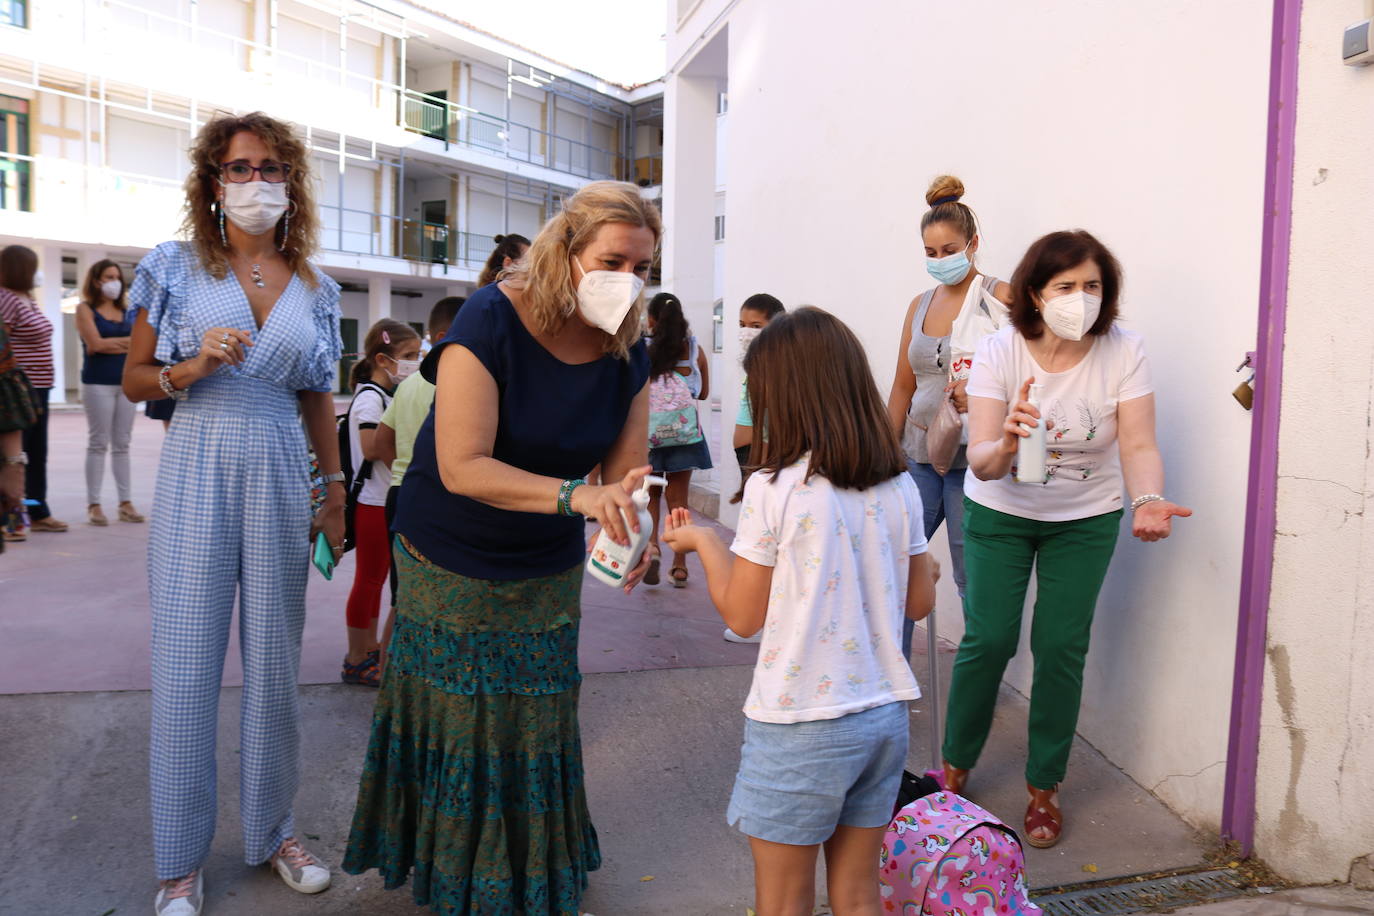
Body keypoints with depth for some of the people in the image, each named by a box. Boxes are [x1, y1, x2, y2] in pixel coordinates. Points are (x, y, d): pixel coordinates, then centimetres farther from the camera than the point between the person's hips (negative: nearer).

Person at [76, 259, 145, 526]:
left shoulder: (127, 311, 14)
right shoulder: (86, 308, 2)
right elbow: (95, 343, -10)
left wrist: (111, 344, -8)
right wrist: (128, 341, -2)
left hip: (126, 382, 4)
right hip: (98, 383, -4)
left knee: (122, 444, 6)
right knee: (98, 444, -1)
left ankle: (126, 502, 8)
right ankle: (93, 505, 3)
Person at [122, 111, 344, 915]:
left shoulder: (317, 290, 8)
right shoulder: (176, 266, 2)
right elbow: (134, 380, 6)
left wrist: (336, 488, 13)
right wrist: (191, 368, -14)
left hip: (280, 480, 2)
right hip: (198, 475, -2)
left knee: (276, 664, 8)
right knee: (186, 668, 1)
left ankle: (273, 829, 26)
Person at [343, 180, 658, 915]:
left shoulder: (626, 353, -8)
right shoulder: (492, 321, -25)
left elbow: (625, 467, -8)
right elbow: (462, 467, -31)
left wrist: (626, 524, -31)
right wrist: (575, 495, -41)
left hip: (548, 572, 4)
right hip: (450, 565, -4)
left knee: (537, 724, 15)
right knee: (453, 722, 11)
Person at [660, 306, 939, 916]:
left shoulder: (775, 488, -17)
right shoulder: (899, 487, -1)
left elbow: (742, 615, -9)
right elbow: (920, 601, 8)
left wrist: (703, 540, 5)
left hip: (799, 725, -5)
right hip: (885, 716, 5)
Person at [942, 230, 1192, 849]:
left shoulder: (1123, 352, -16)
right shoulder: (1000, 352, -20)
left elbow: (1138, 446, -19)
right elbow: (980, 464, -25)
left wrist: (1148, 502, -40)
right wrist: (1006, 443, -48)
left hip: (1086, 519, 1)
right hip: (1000, 512, -1)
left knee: (1060, 646, 0)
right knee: (988, 638, -4)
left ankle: (1044, 787, 20)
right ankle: (955, 767, 20)